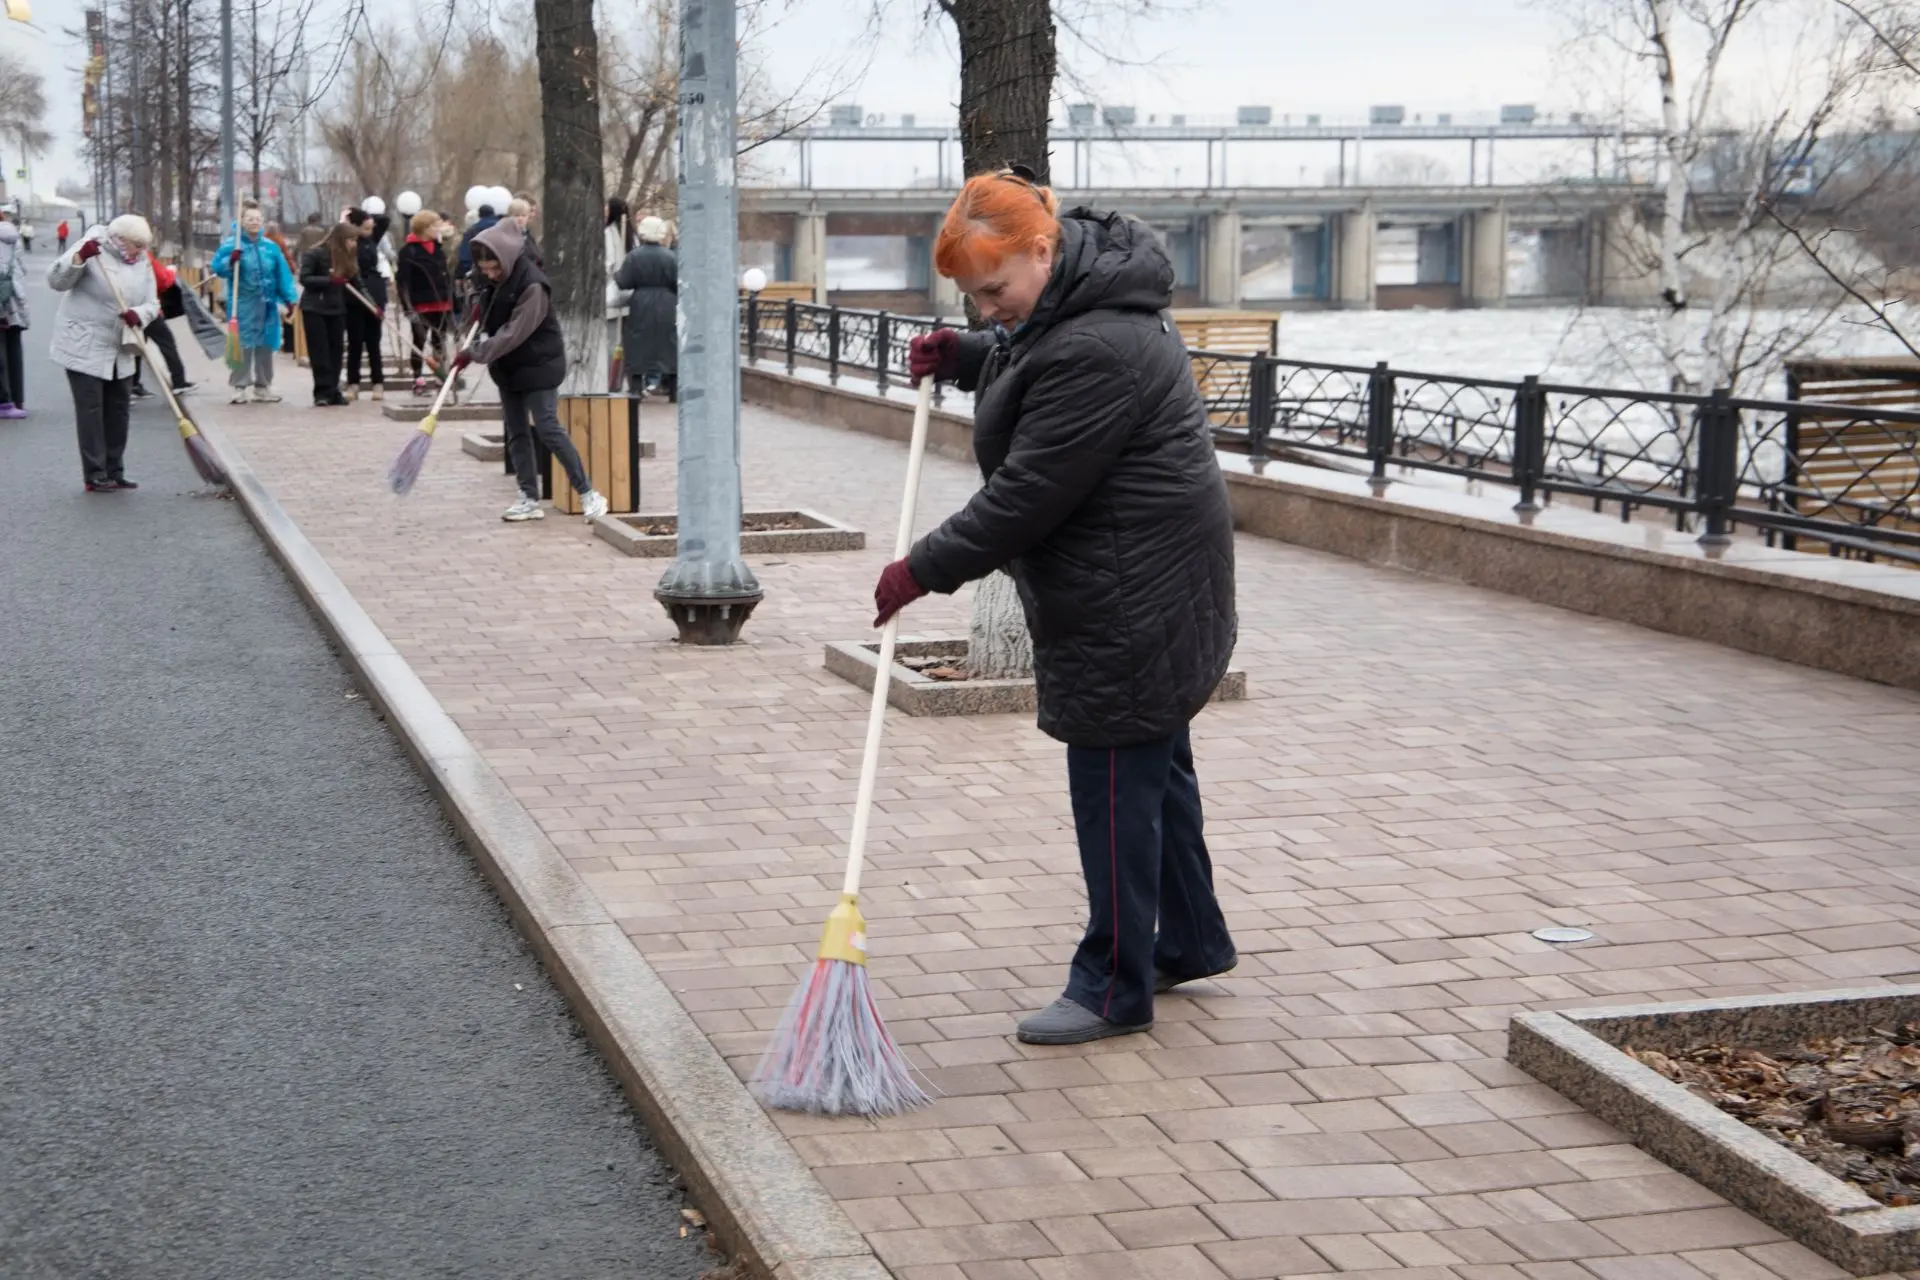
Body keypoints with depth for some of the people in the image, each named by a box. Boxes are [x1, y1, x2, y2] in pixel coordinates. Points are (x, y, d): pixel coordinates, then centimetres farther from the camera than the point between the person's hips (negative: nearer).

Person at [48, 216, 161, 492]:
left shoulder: (142, 264, 6)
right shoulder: (94, 252, -11)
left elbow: (151, 303, 2)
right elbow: (56, 281, -17)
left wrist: (138, 315, -21)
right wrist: (79, 257, -33)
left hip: (119, 351, 7)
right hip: (84, 347, -7)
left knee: (118, 410, 9)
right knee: (91, 410, -7)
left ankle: (114, 473, 17)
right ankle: (95, 476, -5)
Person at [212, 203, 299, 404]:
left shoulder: (270, 247, 8)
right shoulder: (231, 244, -3)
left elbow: (283, 275, 8)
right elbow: (217, 267, -9)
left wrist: (290, 298, 2)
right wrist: (230, 261, -27)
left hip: (267, 304, 4)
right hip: (243, 305, -4)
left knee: (265, 346, 9)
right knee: (243, 346, -5)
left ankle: (262, 387, 19)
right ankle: (240, 387, 2)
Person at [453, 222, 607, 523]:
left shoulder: (532, 285, -25)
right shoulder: (493, 279, 2)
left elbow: (514, 334, -28)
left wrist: (475, 354, -25)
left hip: (538, 365, -8)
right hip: (508, 366, 8)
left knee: (547, 428, -12)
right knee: (516, 432, 7)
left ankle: (587, 494, -6)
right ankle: (530, 499, 11)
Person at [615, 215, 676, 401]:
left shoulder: (634, 256, -8)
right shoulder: (669, 256, -5)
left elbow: (622, 282, -10)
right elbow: (678, 283, -5)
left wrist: (615, 276, 10)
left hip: (641, 309, -1)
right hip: (666, 309, 1)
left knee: (638, 348, 6)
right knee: (669, 348, 8)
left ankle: (636, 387, 3)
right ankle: (673, 390, 10)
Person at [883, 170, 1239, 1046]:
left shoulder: (1097, 350, -27)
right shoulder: (1072, 300, 7)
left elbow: (1026, 494, -25)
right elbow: (1024, 365, 29)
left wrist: (925, 570, -18)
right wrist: (960, 357, 9)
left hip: (1132, 595, -11)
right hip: (1140, 585, 11)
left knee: (1115, 782, -4)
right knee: (1154, 763, 20)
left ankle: (1114, 988, 6)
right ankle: (1190, 942, 34)